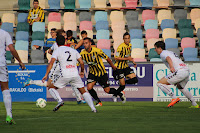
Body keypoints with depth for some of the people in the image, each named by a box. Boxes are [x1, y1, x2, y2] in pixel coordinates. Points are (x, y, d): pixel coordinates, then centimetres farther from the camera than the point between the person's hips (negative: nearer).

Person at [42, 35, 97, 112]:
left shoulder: (57, 51, 5)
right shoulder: (73, 50, 17)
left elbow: (51, 62, -9)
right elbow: (82, 63, 15)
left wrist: (46, 75, -11)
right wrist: (82, 72, 33)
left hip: (65, 75, -3)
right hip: (75, 74, 3)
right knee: (83, 91, 14)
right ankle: (93, 108, -1)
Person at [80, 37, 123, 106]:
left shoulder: (97, 51, -23)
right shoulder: (82, 53, -13)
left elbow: (107, 58, -10)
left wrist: (113, 66, 3)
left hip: (102, 73, -3)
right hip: (92, 73, 3)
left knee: (107, 90, 1)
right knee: (89, 88, -16)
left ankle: (120, 93, 31)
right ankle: (98, 102, 5)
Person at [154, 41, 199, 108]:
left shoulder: (163, 53, 4)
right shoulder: (171, 52, 32)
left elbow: (168, 58, -18)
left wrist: (171, 67, -39)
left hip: (180, 72, -9)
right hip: (187, 71, 9)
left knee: (159, 83, -6)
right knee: (180, 87, 35)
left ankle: (174, 98, -14)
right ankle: (195, 105, 34)